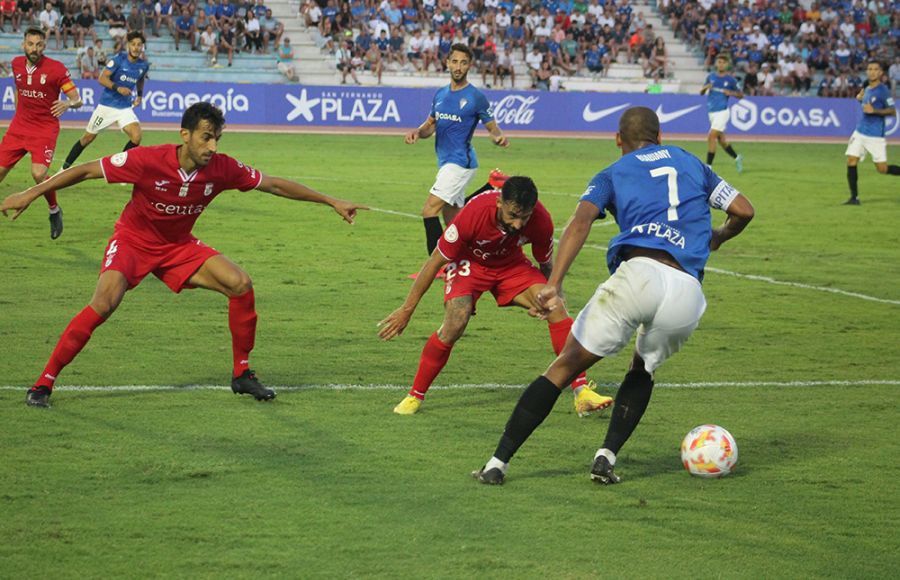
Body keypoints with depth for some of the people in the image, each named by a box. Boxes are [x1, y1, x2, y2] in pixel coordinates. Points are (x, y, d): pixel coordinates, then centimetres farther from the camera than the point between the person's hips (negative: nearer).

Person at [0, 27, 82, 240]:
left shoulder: (56, 68, -15)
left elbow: (77, 100, -14)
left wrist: (68, 103, -36)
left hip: (45, 129, -5)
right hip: (19, 127, 5)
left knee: (38, 174, -22)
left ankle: (54, 210, 5)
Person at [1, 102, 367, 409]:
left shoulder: (222, 168, -16)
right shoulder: (148, 161, -28)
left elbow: (274, 185, -2)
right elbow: (87, 171, -20)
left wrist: (331, 202, 1)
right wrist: (30, 195, -22)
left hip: (178, 246, 4)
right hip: (133, 240, -4)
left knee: (241, 285, -12)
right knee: (104, 303, -29)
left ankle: (241, 374, 7)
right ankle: (43, 385, -19)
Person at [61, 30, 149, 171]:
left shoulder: (143, 65, 1)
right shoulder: (119, 59, -13)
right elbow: (102, 78, -17)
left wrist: (139, 95, 11)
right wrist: (117, 88, -30)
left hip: (125, 108, 3)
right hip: (107, 105, -3)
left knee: (136, 135, -20)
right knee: (88, 137, 7)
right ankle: (65, 167, 24)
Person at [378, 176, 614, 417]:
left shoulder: (541, 221, -27)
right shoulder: (473, 214, -35)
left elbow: (547, 265, -3)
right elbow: (435, 262, -22)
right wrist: (406, 310, -17)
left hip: (511, 264, 3)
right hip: (469, 263, -3)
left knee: (557, 310, -18)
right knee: (454, 325, -27)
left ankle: (582, 393, -12)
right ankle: (415, 396, -8)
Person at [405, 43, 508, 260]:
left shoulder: (476, 97, -8)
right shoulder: (440, 94, 12)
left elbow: (492, 128, -4)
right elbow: (430, 125, 18)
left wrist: (499, 137, -27)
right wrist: (417, 132, -4)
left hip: (461, 162, -8)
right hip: (446, 162, 8)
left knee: (429, 211, -17)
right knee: (452, 225, 13)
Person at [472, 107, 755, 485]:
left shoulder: (612, 174, 18)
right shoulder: (691, 164, 27)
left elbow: (581, 222, -1)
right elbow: (743, 211, 22)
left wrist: (554, 284, -12)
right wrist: (716, 238, 44)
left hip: (638, 273, -3)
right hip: (688, 292, 3)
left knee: (565, 367, 5)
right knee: (643, 370, 30)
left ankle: (498, 463, 1)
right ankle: (606, 457, 11)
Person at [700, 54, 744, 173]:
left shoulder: (731, 79, -3)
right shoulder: (711, 77, 8)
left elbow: (741, 95, 5)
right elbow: (701, 92, 12)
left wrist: (731, 93, -14)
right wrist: (705, 88, -10)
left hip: (722, 112, -6)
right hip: (712, 112, 6)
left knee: (711, 137, -16)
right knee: (720, 139, 15)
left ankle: (708, 166, -14)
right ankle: (737, 157, 36)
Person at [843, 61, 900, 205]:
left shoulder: (883, 90, -12)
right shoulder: (867, 89, 11)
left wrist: (874, 111, -24)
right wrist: (860, 98, 11)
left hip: (876, 135, -7)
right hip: (860, 132, 7)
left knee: (882, 169, -4)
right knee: (851, 161, -5)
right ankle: (854, 197, 0)